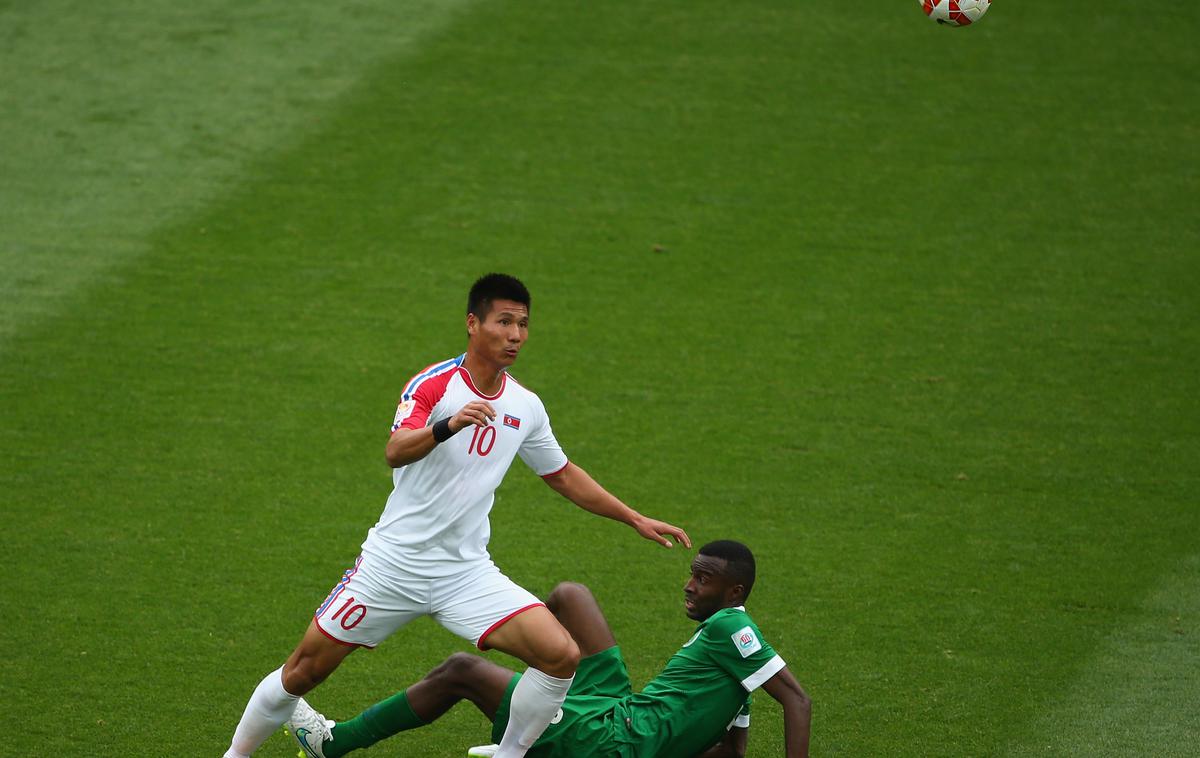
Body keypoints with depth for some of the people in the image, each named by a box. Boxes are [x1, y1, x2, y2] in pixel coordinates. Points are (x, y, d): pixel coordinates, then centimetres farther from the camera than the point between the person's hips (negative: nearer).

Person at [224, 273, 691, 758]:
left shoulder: (526, 407, 6)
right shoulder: (434, 385, -11)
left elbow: (564, 477, 22)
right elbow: (396, 451, -29)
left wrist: (636, 520, 21)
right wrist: (447, 427, -49)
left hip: (467, 572, 4)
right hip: (395, 563, -4)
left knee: (562, 656, -15)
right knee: (304, 671, 0)